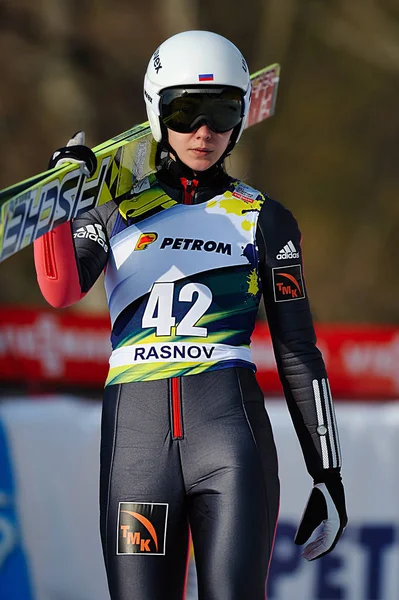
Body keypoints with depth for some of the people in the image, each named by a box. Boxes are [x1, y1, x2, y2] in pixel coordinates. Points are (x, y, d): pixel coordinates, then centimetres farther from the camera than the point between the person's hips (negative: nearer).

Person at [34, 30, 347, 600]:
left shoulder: (263, 220, 12)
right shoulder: (119, 207, 15)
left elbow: (298, 352, 12)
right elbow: (62, 289, -3)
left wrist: (327, 475, 9)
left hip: (231, 426, -1)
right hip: (135, 429, 1)